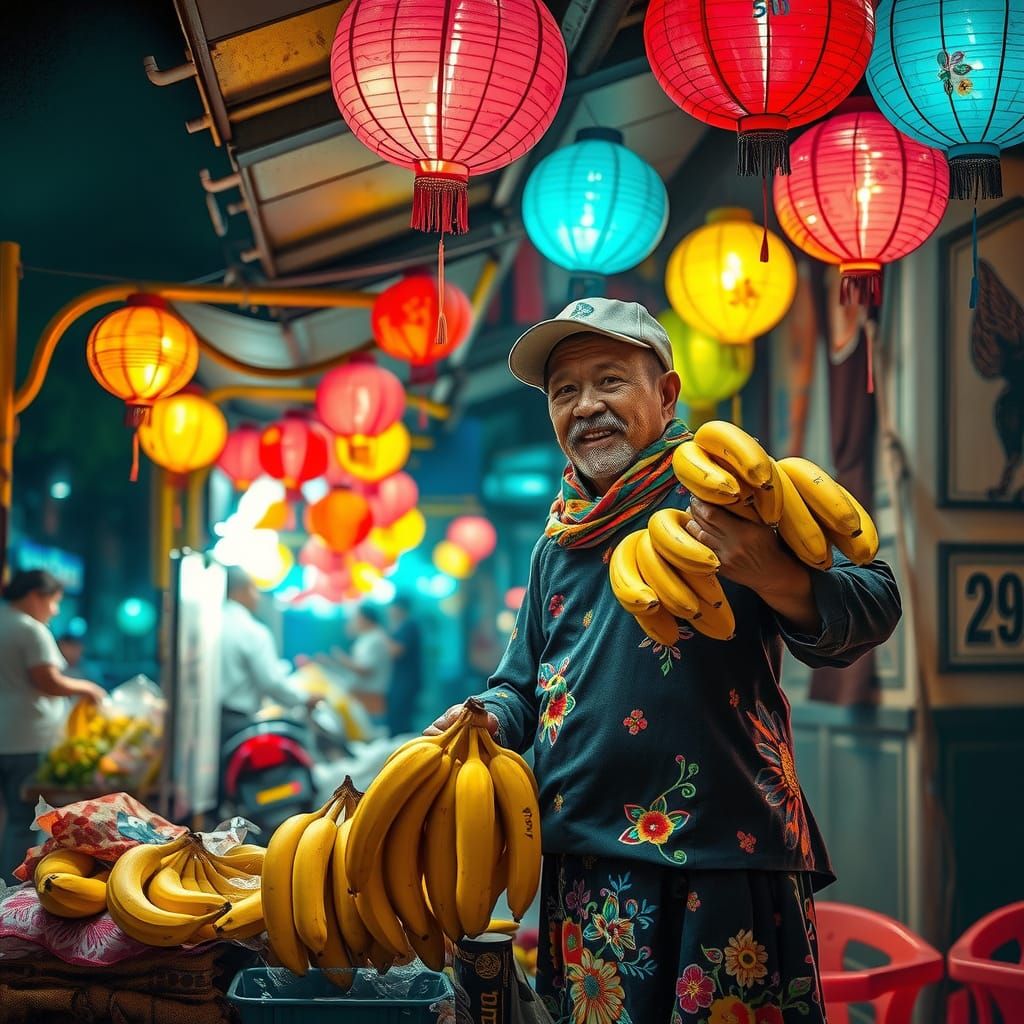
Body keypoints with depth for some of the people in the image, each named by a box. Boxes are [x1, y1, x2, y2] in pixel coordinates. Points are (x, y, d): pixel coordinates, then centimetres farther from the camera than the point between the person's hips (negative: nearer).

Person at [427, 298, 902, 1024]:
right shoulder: (558, 543, 16)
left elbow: (873, 605, -13)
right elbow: (524, 682, 26)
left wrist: (774, 578, -33)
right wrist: (490, 720, 3)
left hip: (726, 857, -6)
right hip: (585, 867, 6)